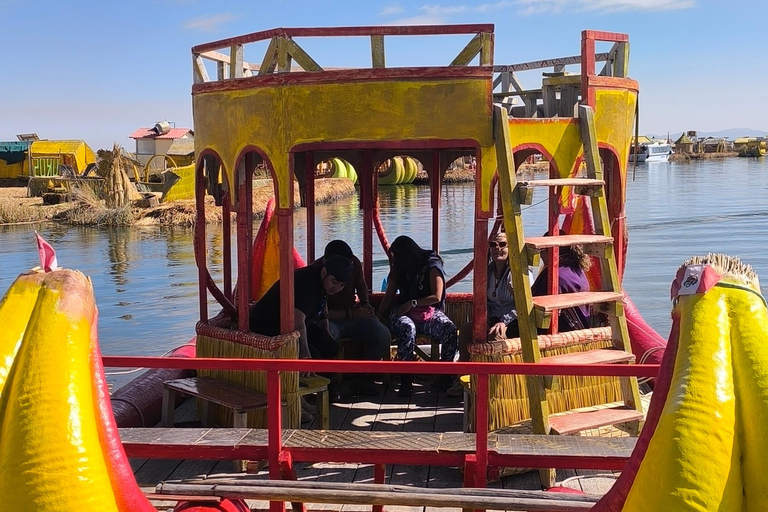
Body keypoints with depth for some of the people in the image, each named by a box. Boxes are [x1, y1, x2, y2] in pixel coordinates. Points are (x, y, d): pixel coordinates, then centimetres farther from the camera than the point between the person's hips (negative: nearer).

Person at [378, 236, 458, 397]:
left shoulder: (432, 266, -3)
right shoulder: (398, 269, 10)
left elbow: (437, 297, -8)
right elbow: (389, 296, 9)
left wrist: (412, 303, -14)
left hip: (429, 312, -1)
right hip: (403, 313, 1)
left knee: (450, 330, -31)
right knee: (407, 328, -36)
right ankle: (406, 379, -35)